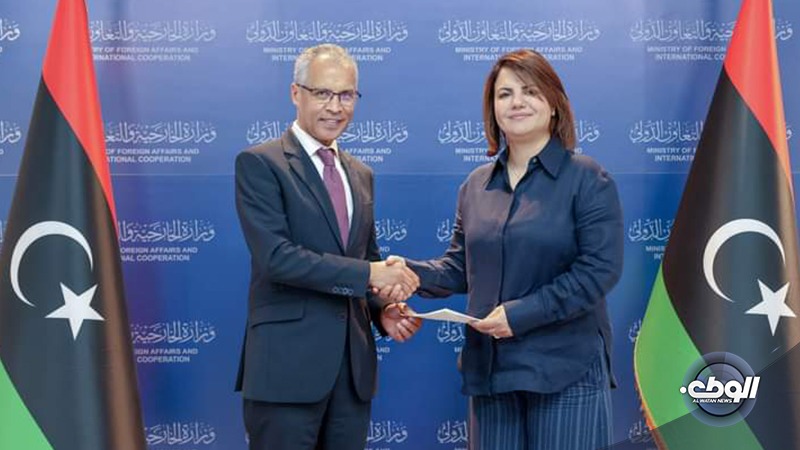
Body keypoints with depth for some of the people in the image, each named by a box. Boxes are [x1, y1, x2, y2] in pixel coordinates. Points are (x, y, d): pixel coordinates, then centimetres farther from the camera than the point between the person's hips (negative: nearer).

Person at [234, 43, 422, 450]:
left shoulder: (361, 174, 15)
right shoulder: (259, 164, -6)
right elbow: (275, 257, -17)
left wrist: (382, 309, 2)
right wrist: (366, 274, -19)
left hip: (353, 363, 6)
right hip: (287, 363, -6)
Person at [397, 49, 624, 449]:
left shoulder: (587, 179, -6)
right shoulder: (476, 184, 11)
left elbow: (600, 269, -14)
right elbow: (460, 268, 13)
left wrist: (522, 313, -20)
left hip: (566, 369, -5)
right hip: (491, 368, 5)